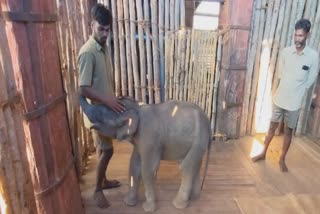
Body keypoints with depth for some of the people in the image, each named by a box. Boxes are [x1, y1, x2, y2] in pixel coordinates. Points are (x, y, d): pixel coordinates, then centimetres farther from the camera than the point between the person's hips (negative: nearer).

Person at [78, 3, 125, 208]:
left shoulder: (104, 47, 8)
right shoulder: (88, 52, -21)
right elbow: (84, 89, -26)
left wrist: (113, 101, 17)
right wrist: (108, 102, -29)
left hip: (106, 108, 9)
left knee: (104, 149, 19)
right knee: (106, 150, 0)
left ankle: (104, 180, 37)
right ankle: (98, 189, 20)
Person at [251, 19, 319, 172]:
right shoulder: (285, 52, -4)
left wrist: (297, 90, 4)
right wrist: (288, 88, 5)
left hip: (295, 102, -2)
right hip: (279, 98, 2)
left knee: (288, 131, 11)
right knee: (272, 127, 13)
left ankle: (282, 159, 28)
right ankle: (263, 153, 29)